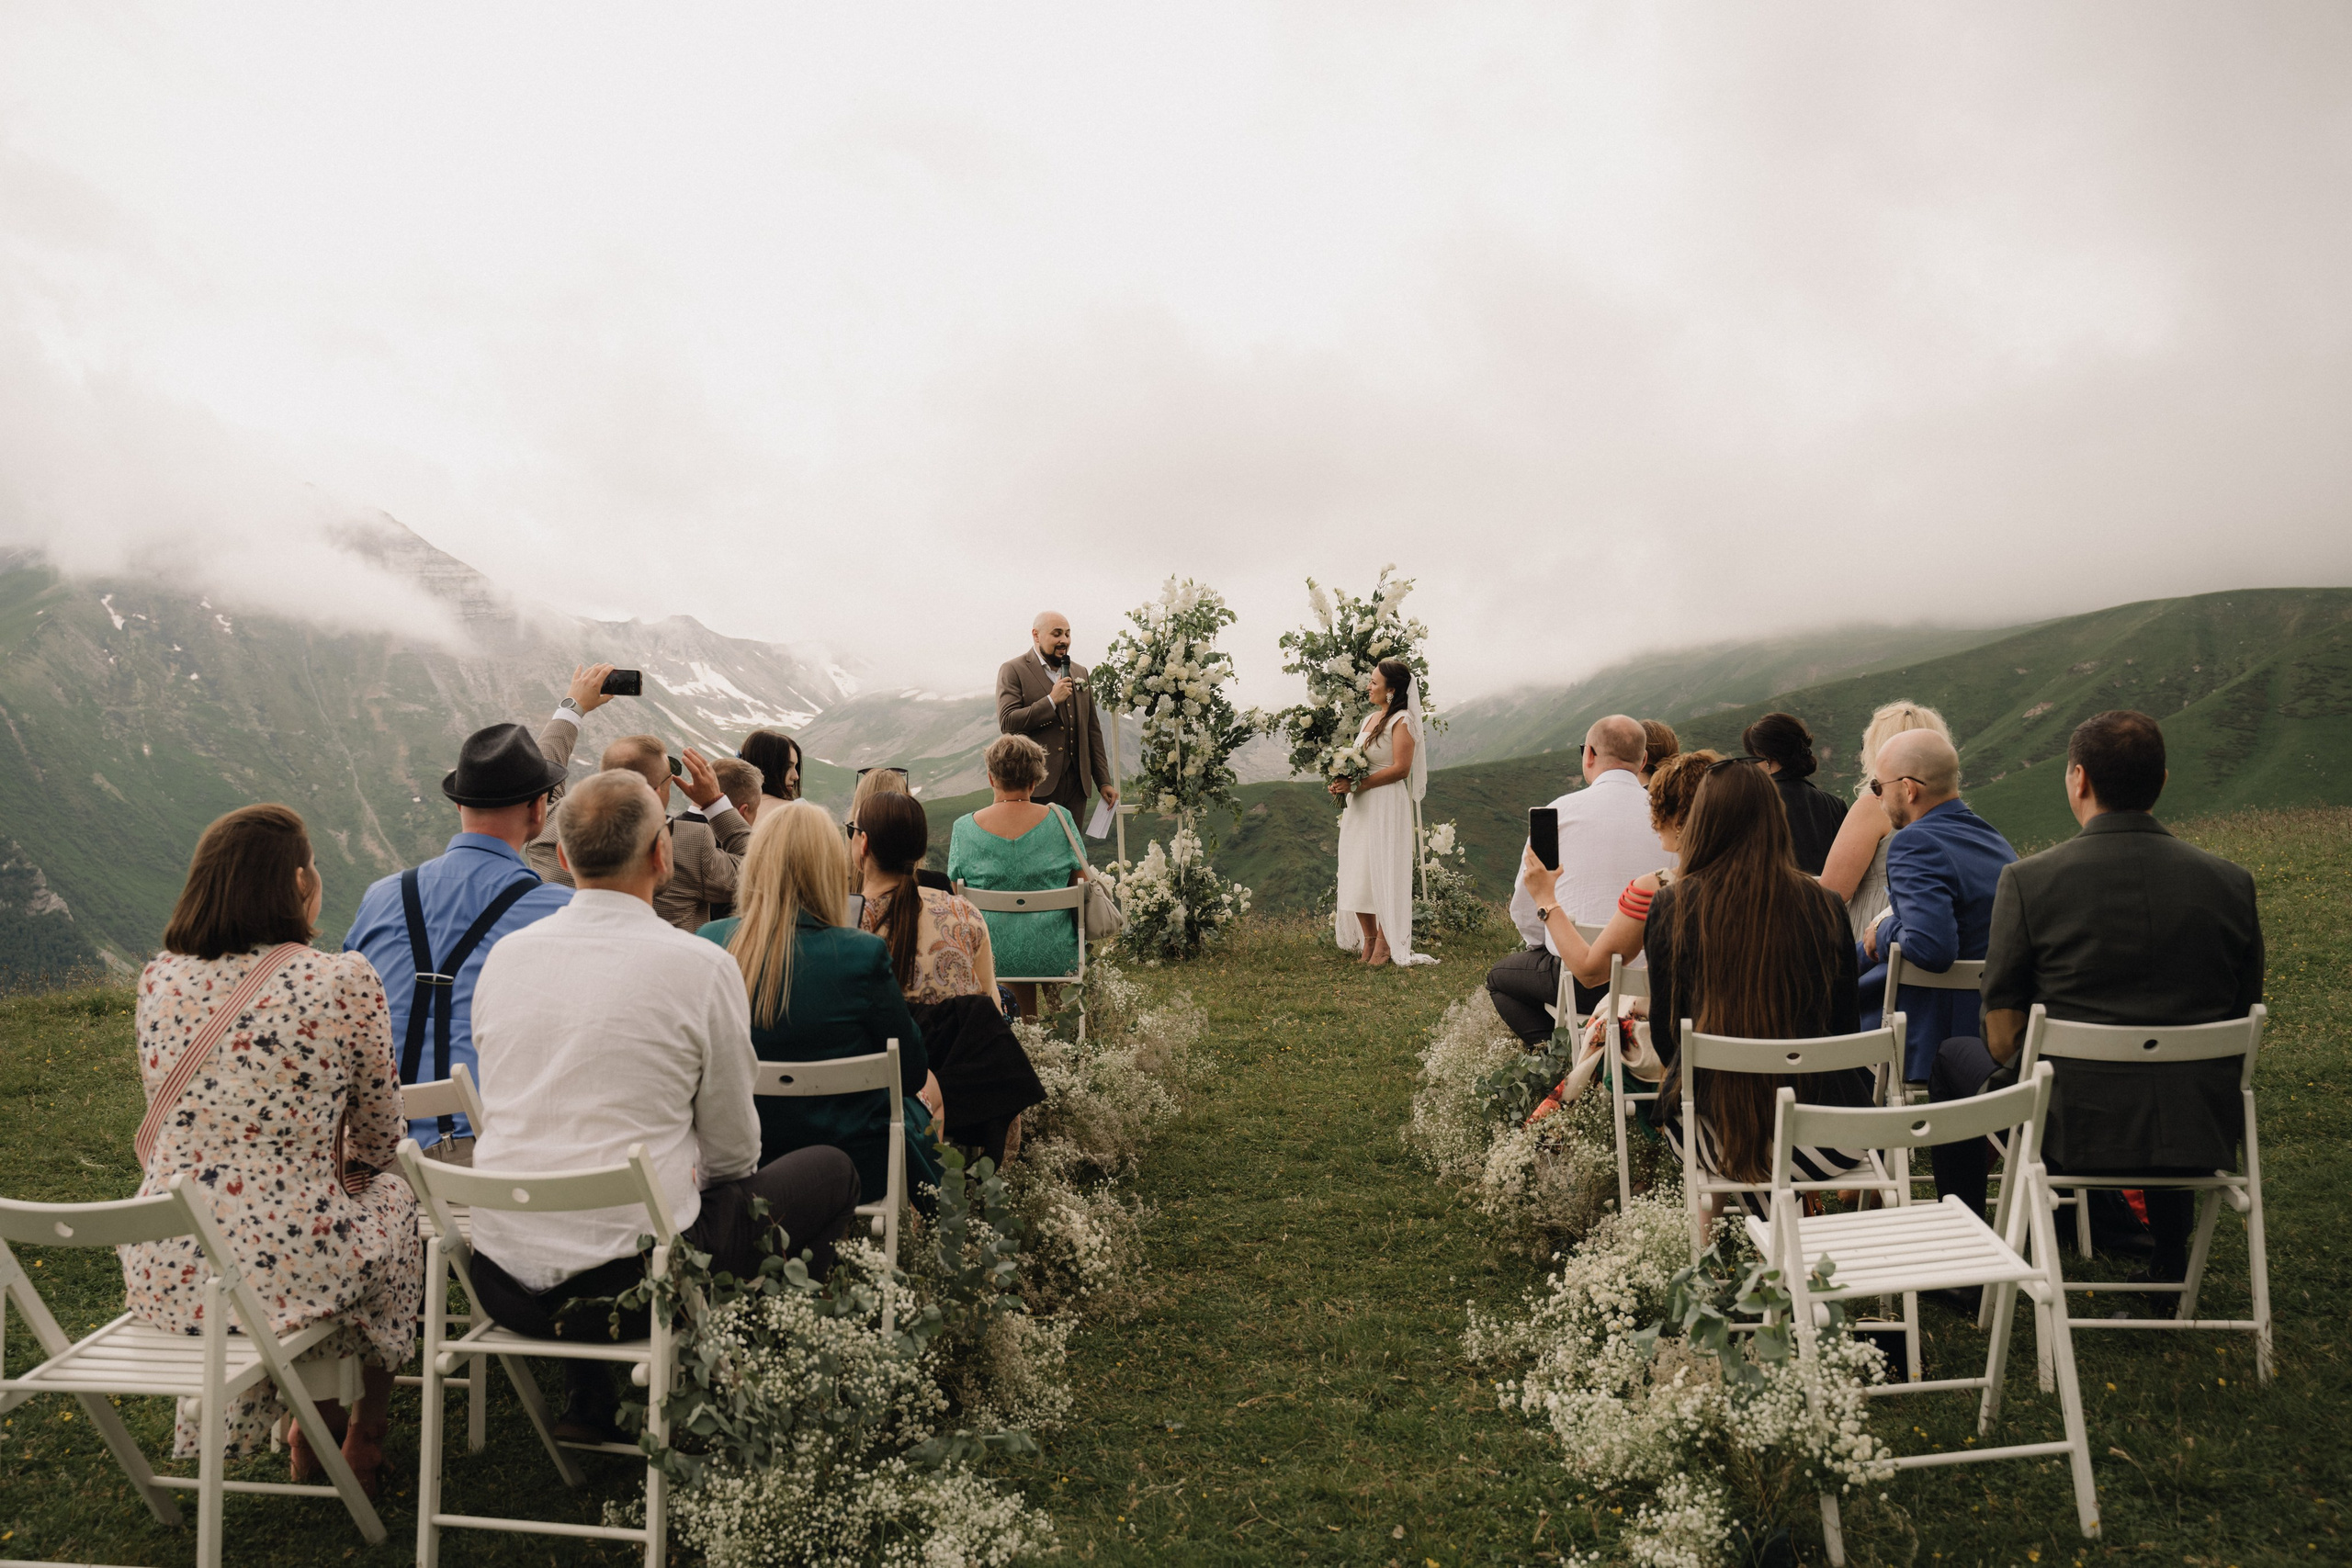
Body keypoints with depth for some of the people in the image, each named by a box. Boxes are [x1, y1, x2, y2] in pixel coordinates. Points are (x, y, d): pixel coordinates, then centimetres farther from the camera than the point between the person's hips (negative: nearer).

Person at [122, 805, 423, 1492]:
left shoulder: (159, 977, 0)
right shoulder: (344, 981, -15)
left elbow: (170, 1117, 14)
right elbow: (379, 1138, -3)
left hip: (161, 1279, 5)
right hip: (282, 1273, -5)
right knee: (398, 1200, 27)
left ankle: (310, 1431, 45)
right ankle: (364, 1441, 41)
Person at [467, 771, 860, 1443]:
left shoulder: (505, 954, 3)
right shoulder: (701, 966, -12)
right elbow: (733, 1152, -2)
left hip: (502, 1283, 6)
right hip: (629, 1281, -5)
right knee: (830, 1170, 13)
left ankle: (593, 1402, 29)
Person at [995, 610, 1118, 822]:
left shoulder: (1080, 673, 17)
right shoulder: (1013, 670, -1)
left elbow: (1093, 730, 17)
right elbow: (1007, 722, -13)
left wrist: (1104, 781, 13)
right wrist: (1051, 700, -14)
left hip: (1076, 787, 5)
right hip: (1036, 785, -5)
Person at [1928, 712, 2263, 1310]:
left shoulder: (2028, 880, -13)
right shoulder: (2233, 882, -2)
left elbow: (2002, 1040, -8)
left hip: (2075, 1128, -4)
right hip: (2204, 1136, 4)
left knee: (1954, 1057, 25)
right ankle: (2170, 1270, 47)